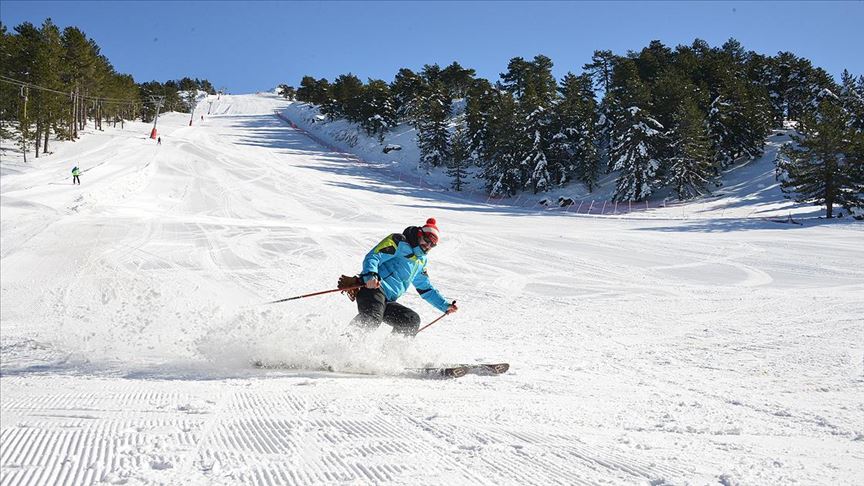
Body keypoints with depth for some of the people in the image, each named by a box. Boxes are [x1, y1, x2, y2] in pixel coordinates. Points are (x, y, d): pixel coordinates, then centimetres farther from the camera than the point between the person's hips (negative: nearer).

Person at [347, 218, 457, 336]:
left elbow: (426, 289, 38)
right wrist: (370, 276, -30)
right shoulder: (399, 242, 2)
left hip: (387, 301, 9)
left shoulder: (421, 261, 28)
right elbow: (372, 257, -10)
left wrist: (445, 305, 33)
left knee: (413, 320, 0)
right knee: (372, 318, -35)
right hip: (374, 288, -9)